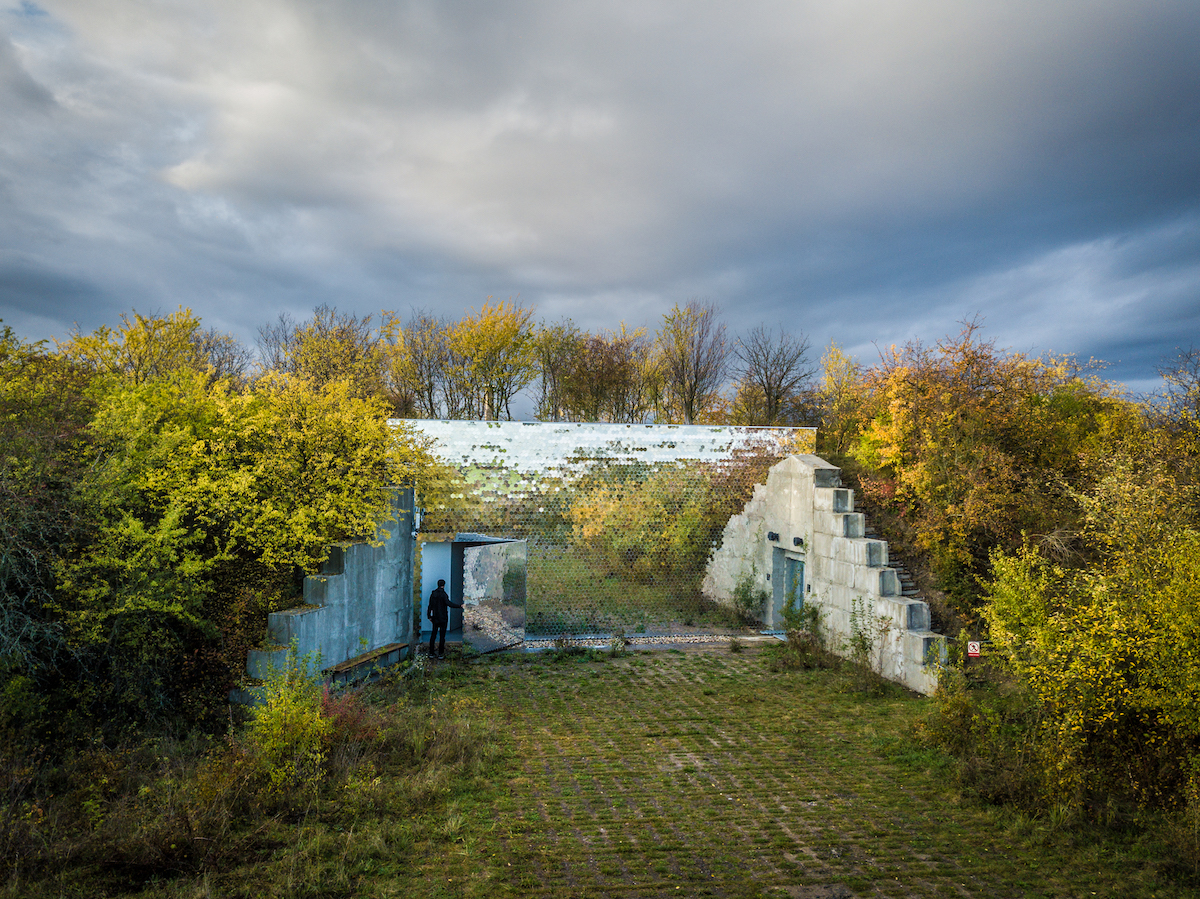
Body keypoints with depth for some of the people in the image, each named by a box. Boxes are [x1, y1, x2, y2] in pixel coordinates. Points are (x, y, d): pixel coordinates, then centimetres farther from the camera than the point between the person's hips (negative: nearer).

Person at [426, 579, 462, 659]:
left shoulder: (433, 594, 5)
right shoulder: (443, 594, -13)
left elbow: (430, 606, 10)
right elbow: (449, 603, -27)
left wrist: (429, 616, 19)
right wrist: (460, 605, -28)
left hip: (435, 618, 5)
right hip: (443, 618, -5)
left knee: (433, 635, 11)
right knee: (442, 635, 1)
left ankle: (431, 653, 13)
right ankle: (440, 654, 1)